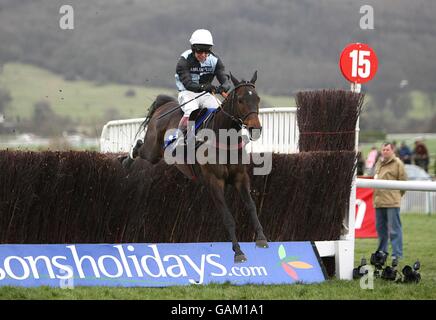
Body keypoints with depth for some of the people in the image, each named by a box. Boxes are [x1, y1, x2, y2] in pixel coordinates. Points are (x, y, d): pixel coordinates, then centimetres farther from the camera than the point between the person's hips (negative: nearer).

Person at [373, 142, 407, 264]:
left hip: (392, 202, -8)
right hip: (378, 201, 8)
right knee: (380, 228, 15)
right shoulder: (379, 163, 19)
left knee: (394, 229, -8)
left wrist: (396, 195, -2)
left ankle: (397, 254, -7)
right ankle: (382, 251, 27)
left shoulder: (397, 163, -4)